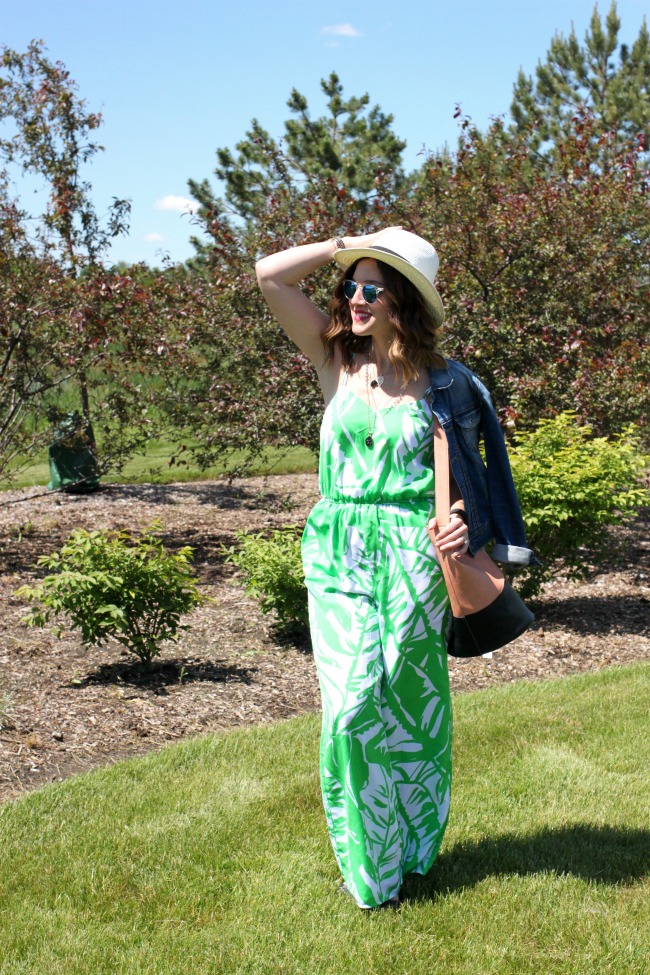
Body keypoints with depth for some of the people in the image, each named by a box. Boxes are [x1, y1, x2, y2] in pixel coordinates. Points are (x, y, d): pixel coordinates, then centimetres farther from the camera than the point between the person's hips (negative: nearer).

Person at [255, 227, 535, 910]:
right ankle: (366, 861, 14)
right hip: (341, 554, 1)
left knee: (409, 699, 8)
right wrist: (348, 245, -1)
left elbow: (463, 469, 4)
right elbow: (270, 274, -3)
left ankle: (410, 849, 27)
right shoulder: (336, 362, 3)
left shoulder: (441, 382, 1)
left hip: (413, 555, -1)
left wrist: (462, 522, -15)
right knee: (353, 703, -3)